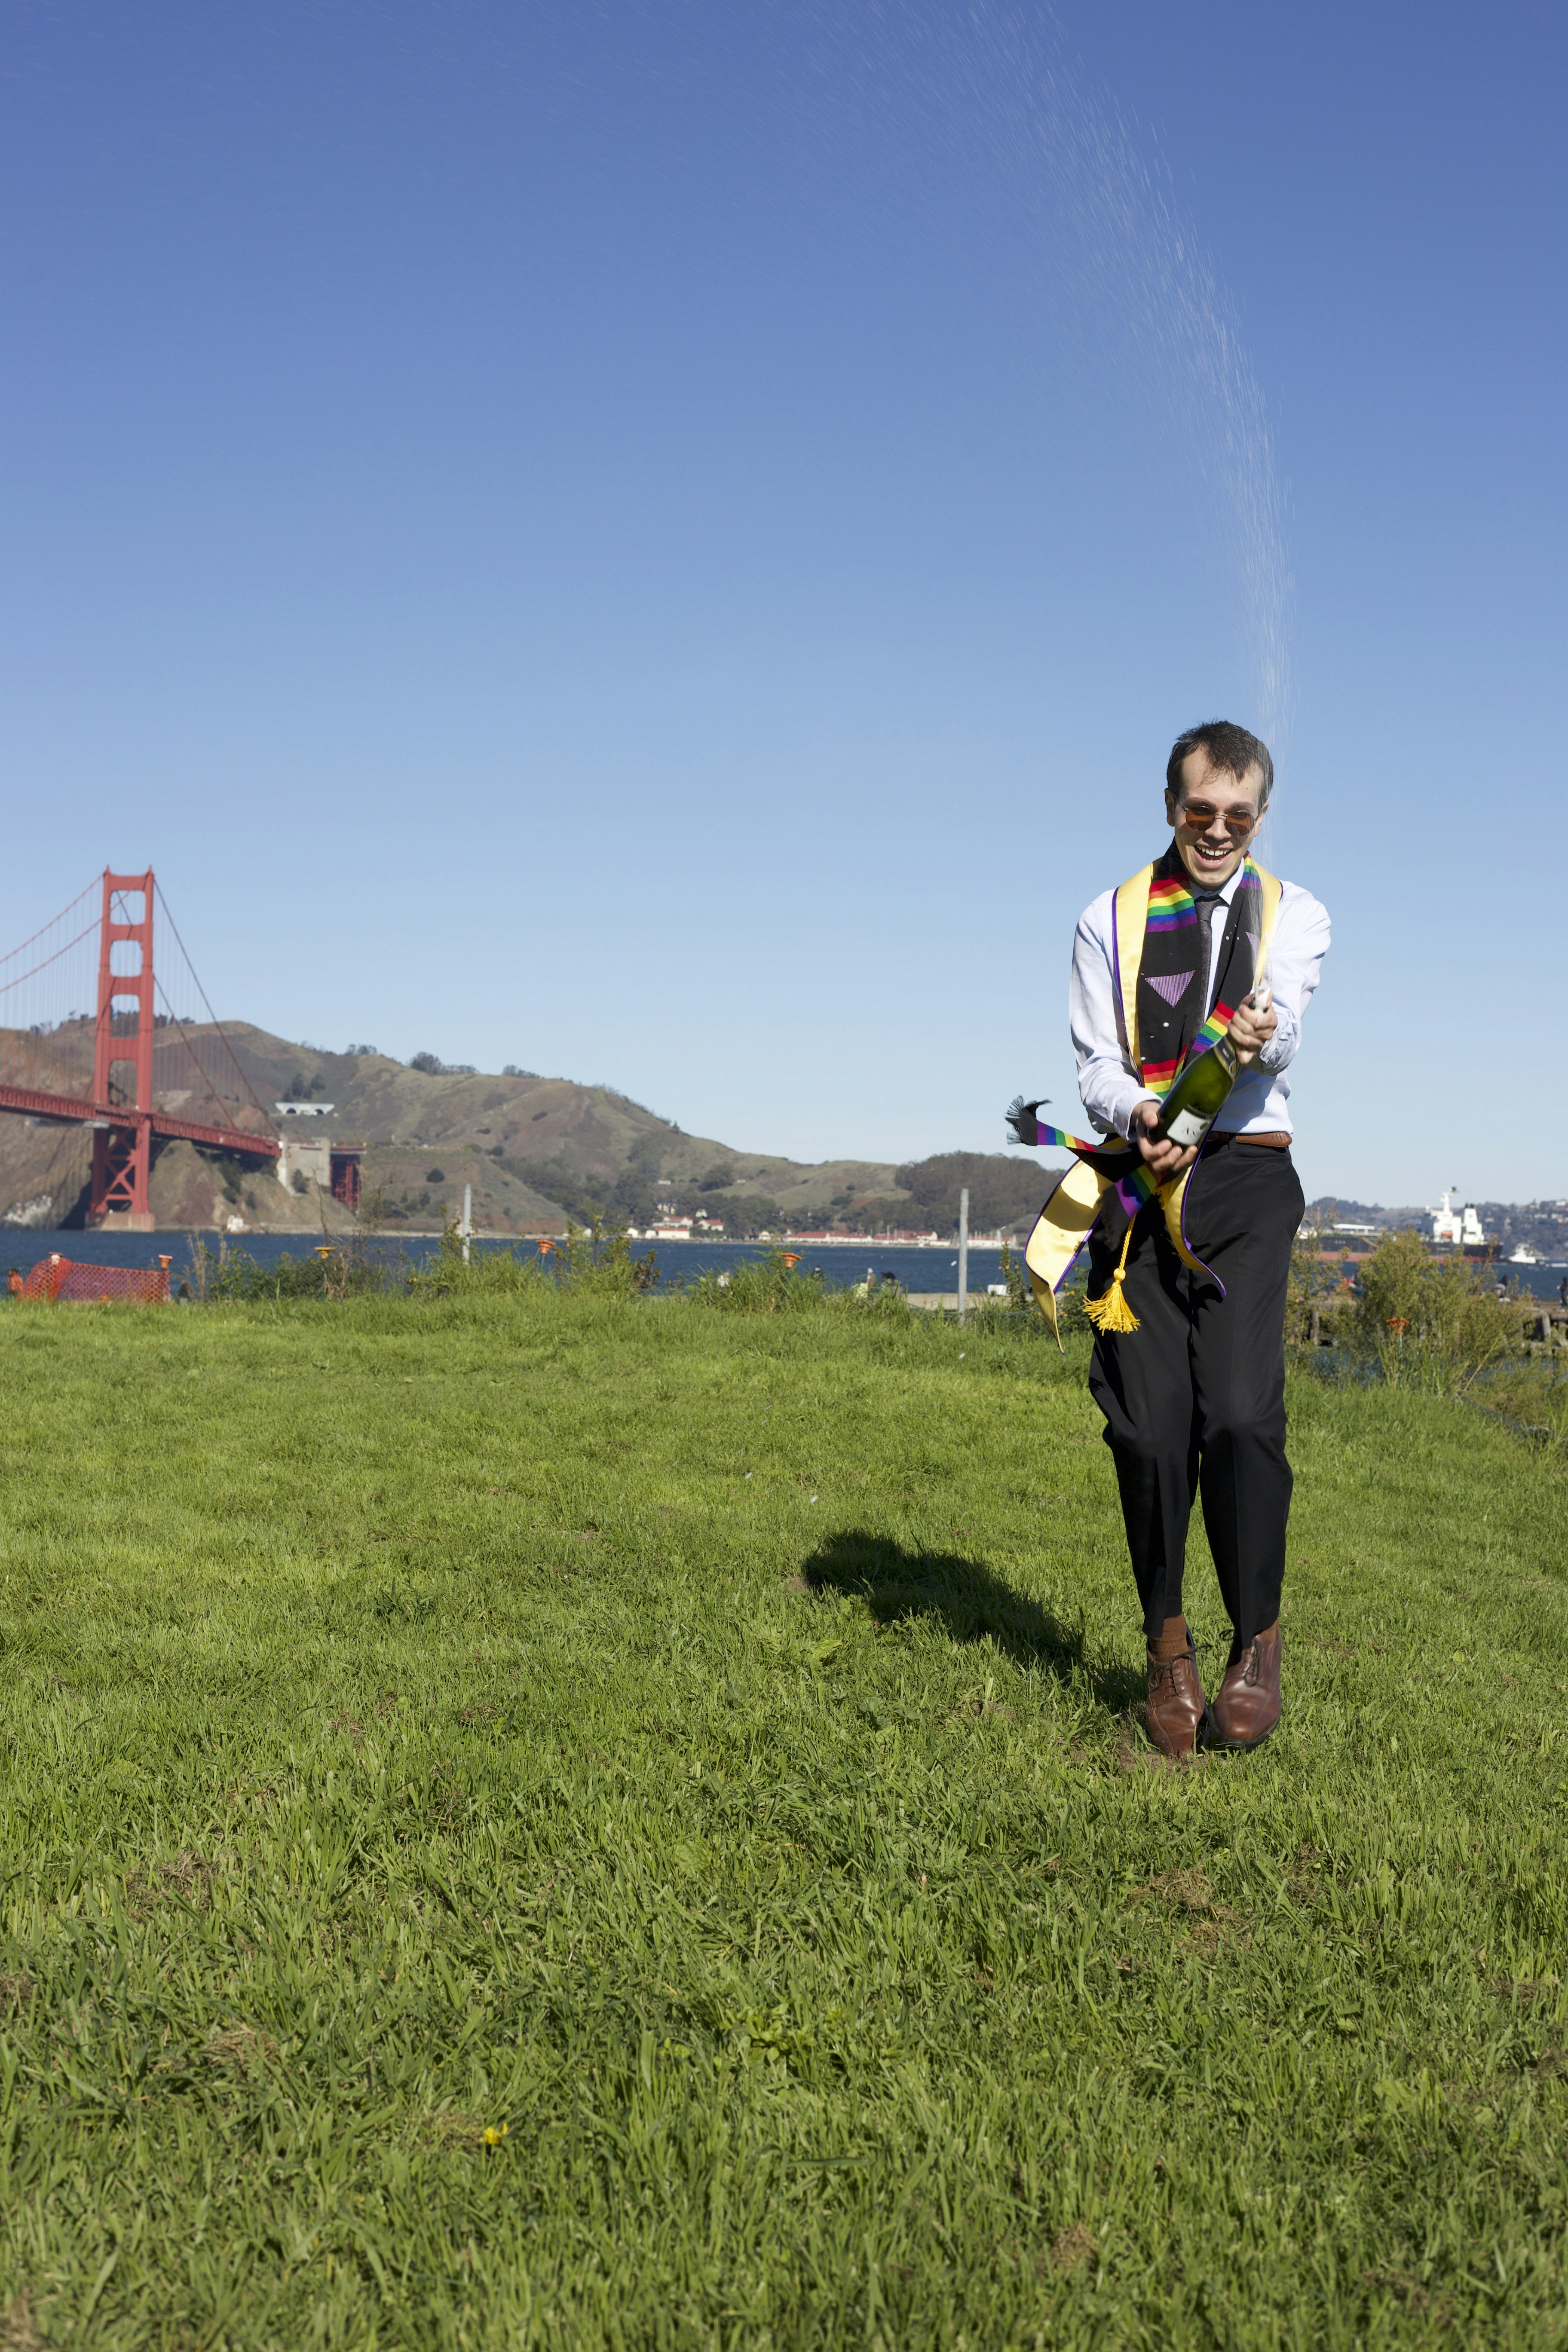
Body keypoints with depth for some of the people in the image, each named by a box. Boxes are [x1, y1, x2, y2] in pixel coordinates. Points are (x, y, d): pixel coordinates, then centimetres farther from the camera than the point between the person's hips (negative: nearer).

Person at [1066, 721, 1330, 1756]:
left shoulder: (1294, 913, 13)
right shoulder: (1112, 921, 14)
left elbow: (1283, 1022, -7)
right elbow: (1097, 1066, 6)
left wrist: (1261, 1034, -32)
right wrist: (1137, 1114, -17)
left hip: (1246, 1176, -1)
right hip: (1141, 1183, 1)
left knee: (1242, 1411, -15)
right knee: (1149, 1426, -3)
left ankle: (1257, 1642, 2)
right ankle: (1169, 1645, 16)